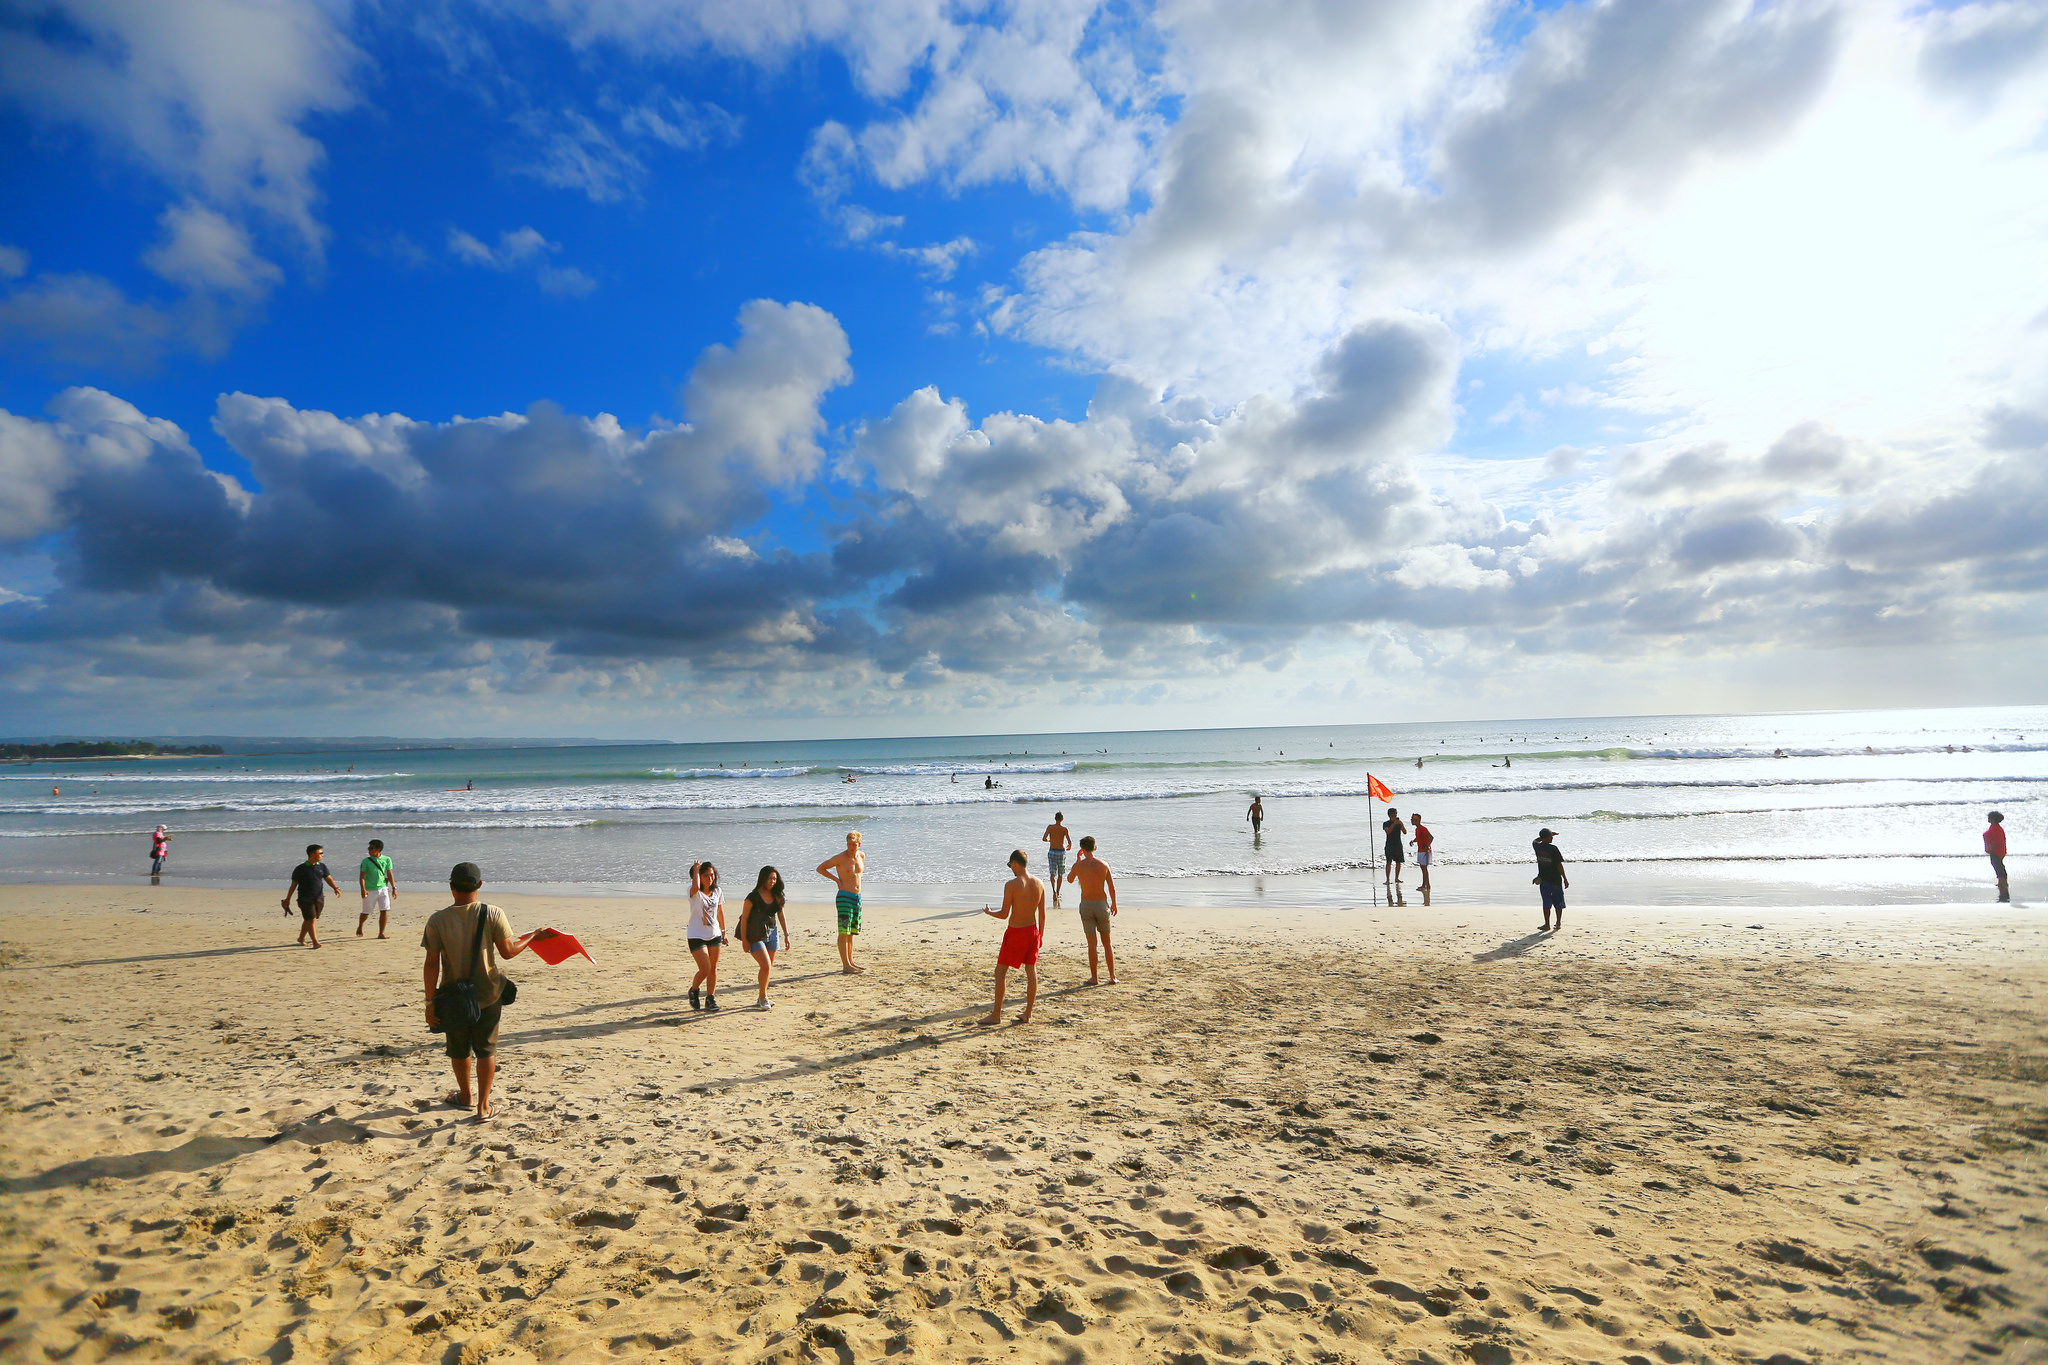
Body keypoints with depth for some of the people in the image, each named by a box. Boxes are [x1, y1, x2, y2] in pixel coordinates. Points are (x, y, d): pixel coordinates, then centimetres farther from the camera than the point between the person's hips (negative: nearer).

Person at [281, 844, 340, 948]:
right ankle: (315, 942, -10)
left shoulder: (322, 866, 8)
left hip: (319, 898, 5)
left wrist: (336, 888, -15)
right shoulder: (300, 869, -5)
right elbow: (293, 885, 3)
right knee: (311, 920, -10)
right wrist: (287, 899, 8)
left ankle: (301, 938, 34)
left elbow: (329, 879, 3)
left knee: (308, 920, 15)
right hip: (305, 899, -4)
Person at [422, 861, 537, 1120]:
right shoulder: (493, 914, -12)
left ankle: (466, 1096, 39)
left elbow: (432, 964, -9)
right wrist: (530, 938, 9)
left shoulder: (437, 920, -10)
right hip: (487, 994, -1)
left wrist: (430, 1002, -3)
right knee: (486, 1049, 11)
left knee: (459, 1050, 21)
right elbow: (508, 951, -9)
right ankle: (483, 1106, 11)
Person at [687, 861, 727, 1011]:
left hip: (714, 934, 5)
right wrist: (696, 870, -24)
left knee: (713, 969, 8)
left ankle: (710, 998, 21)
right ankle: (693, 991, 18)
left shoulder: (718, 892, 3)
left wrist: (723, 931, 19)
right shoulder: (694, 892, -13)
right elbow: (695, 886, -39)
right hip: (697, 936, -5)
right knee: (705, 969, -11)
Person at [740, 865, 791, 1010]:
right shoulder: (753, 897, -12)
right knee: (766, 966, -14)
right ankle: (762, 998, 4)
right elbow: (744, 918, -9)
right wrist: (744, 940, -11)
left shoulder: (777, 896, 4)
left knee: (768, 968, 7)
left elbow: (781, 915, 13)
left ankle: (760, 999, 19)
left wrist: (786, 934, 11)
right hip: (755, 936, -6)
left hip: (772, 933, 6)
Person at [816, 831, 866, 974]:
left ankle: (850, 962, 19)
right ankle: (845, 965, -6)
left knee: (852, 931, 12)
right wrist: (836, 879, -6)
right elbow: (820, 868, -2)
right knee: (844, 931, -7)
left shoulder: (862, 856, 9)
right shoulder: (840, 858, -9)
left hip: (857, 897, 7)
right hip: (844, 897, -7)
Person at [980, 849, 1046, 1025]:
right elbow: (1042, 914, 6)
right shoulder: (1039, 884, 0)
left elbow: (1004, 914, -16)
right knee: (1031, 971, 12)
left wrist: (988, 912, 4)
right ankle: (1027, 1014, 17)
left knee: (1001, 972, 6)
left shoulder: (1011, 885, -18)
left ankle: (996, 1015, 9)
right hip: (1032, 931, 6)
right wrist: (1040, 935, 16)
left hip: (1015, 932, -6)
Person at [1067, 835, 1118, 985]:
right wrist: (1114, 904, 20)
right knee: (1107, 943, 12)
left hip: (1086, 905, -1)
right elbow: (1112, 887, 5)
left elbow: (1069, 879, 14)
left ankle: (1094, 977, 6)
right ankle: (1112, 977, 14)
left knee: (1092, 943, 3)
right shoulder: (1104, 864, -3)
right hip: (1102, 904, 1)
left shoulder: (1078, 865, -7)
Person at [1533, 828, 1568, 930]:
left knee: (1546, 902, 7)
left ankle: (1547, 924, 5)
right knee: (1558, 902, 12)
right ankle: (1559, 923, 19)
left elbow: (1535, 840, 25)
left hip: (1544, 879, 3)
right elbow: (1559, 864, -14)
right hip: (1556, 879, -3)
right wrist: (1565, 879, -9)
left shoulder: (1537, 847, -2)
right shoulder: (1553, 848, -15)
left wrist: (1544, 836, 27)